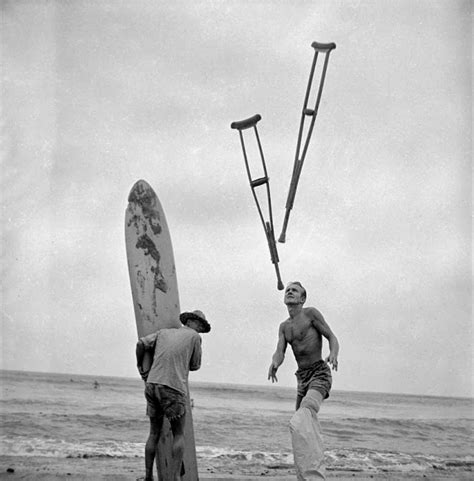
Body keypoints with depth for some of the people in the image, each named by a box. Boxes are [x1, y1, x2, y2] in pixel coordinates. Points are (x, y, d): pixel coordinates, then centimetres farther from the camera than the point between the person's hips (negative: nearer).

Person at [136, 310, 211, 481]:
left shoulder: (163, 332, 20)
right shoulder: (195, 337, 9)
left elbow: (141, 343, 9)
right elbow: (195, 366, 15)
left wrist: (140, 366, 21)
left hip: (152, 384, 5)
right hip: (174, 388, -5)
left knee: (154, 434, 16)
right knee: (179, 435, 8)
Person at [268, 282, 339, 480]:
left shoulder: (311, 313, -3)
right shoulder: (284, 326, 15)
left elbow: (333, 338, -6)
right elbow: (280, 353, 1)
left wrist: (333, 355, -29)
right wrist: (274, 364, -24)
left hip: (319, 375, -8)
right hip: (302, 379, 8)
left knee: (299, 422, -29)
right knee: (309, 432, 13)